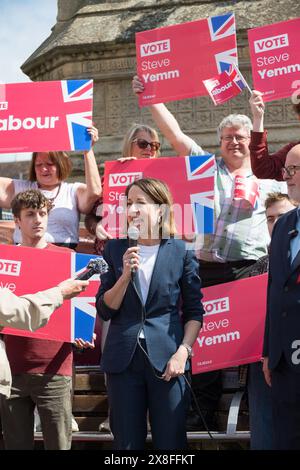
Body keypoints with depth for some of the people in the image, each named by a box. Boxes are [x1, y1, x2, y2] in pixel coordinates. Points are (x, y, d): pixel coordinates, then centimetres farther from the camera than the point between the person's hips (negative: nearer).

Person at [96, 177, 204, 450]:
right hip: (123, 360, 2)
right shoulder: (115, 250, 5)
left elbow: (194, 311, 3)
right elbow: (104, 310, 2)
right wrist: (126, 274, -11)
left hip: (167, 360, -2)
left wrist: (183, 352, -9)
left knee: (170, 441, 6)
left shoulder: (182, 252, 0)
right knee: (127, 442, 10)